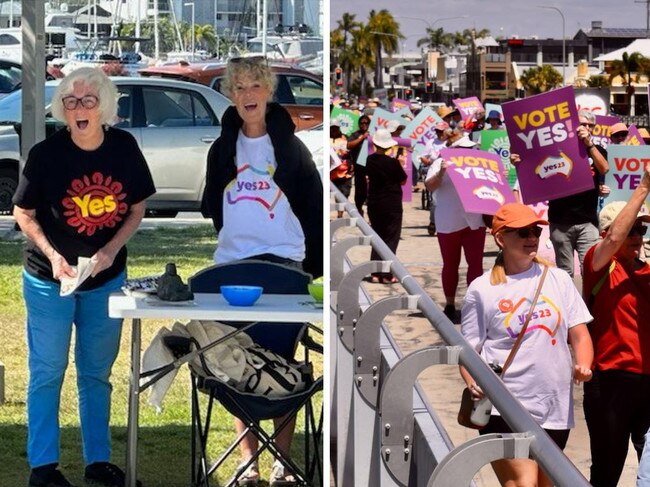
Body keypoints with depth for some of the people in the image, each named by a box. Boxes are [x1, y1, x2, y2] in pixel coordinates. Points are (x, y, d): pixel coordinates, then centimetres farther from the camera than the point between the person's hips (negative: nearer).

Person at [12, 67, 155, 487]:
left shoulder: (124, 148, -7)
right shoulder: (46, 154, -15)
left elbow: (137, 210, 2)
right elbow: (24, 214, -5)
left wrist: (111, 250, -13)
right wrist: (52, 256, -17)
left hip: (106, 279, 3)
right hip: (50, 279, -3)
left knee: (97, 373, 14)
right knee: (48, 372, 4)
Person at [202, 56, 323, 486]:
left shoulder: (290, 147, -1)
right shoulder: (223, 149, 8)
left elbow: (314, 208, 0)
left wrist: (313, 268, -3)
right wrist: (232, 240, 10)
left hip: (283, 264, -3)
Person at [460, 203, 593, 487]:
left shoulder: (558, 280, 9)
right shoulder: (482, 290, -1)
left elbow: (579, 335, 11)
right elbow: (469, 349, 0)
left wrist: (583, 365, -9)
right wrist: (473, 384, -19)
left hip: (555, 409, 5)